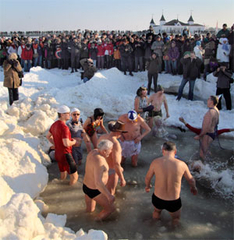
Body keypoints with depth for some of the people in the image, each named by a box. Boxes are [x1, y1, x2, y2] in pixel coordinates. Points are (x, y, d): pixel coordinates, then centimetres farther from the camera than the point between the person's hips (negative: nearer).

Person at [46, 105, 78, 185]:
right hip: (65, 155, -10)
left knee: (63, 175, 25)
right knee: (74, 176, 0)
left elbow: (48, 136, 20)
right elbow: (66, 144, -31)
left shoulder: (54, 124, 5)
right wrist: (74, 142, -11)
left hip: (58, 154, 10)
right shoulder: (64, 127, -25)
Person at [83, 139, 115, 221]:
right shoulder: (99, 161, -33)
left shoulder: (94, 151, -5)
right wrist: (109, 196, -32)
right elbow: (98, 182, -38)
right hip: (94, 191, -9)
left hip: (86, 186, 9)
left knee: (89, 210, 29)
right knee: (111, 209, 11)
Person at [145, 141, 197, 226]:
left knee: (157, 211, 37)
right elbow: (191, 180, 5)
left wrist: (147, 186, 27)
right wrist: (193, 188, 28)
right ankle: (175, 220, 15)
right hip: (174, 202, -1)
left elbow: (147, 178, 4)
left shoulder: (155, 162, -13)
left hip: (158, 199, 1)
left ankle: (157, 213, 22)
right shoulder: (181, 164, -14)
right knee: (176, 219, 30)